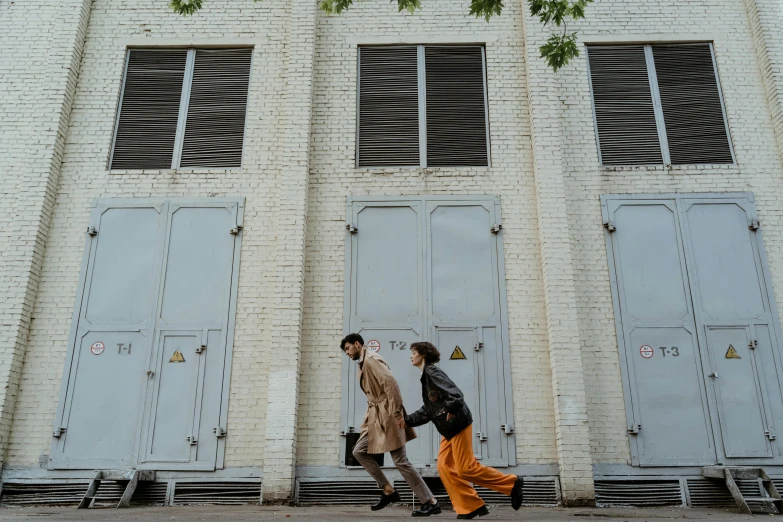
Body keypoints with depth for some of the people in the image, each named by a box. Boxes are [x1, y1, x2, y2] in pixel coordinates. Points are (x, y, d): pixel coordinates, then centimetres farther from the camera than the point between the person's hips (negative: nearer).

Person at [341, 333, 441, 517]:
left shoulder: (371, 359, -13)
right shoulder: (363, 364, 17)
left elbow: (391, 383, -24)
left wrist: (397, 413, -26)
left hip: (387, 416, -10)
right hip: (376, 417, 10)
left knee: (400, 461, -8)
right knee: (359, 451, 8)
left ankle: (431, 502, -1)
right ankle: (388, 490, 13)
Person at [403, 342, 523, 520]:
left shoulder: (432, 371, -11)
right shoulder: (425, 376, 19)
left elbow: (455, 394, -25)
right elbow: (427, 411, 20)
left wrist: (449, 411, -32)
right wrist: (407, 420, 14)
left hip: (458, 424, -10)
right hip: (448, 429, 10)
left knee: (465, 468, -7)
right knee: (444, 466, 3)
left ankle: (512, 483, 6)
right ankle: (470, 507, 6)